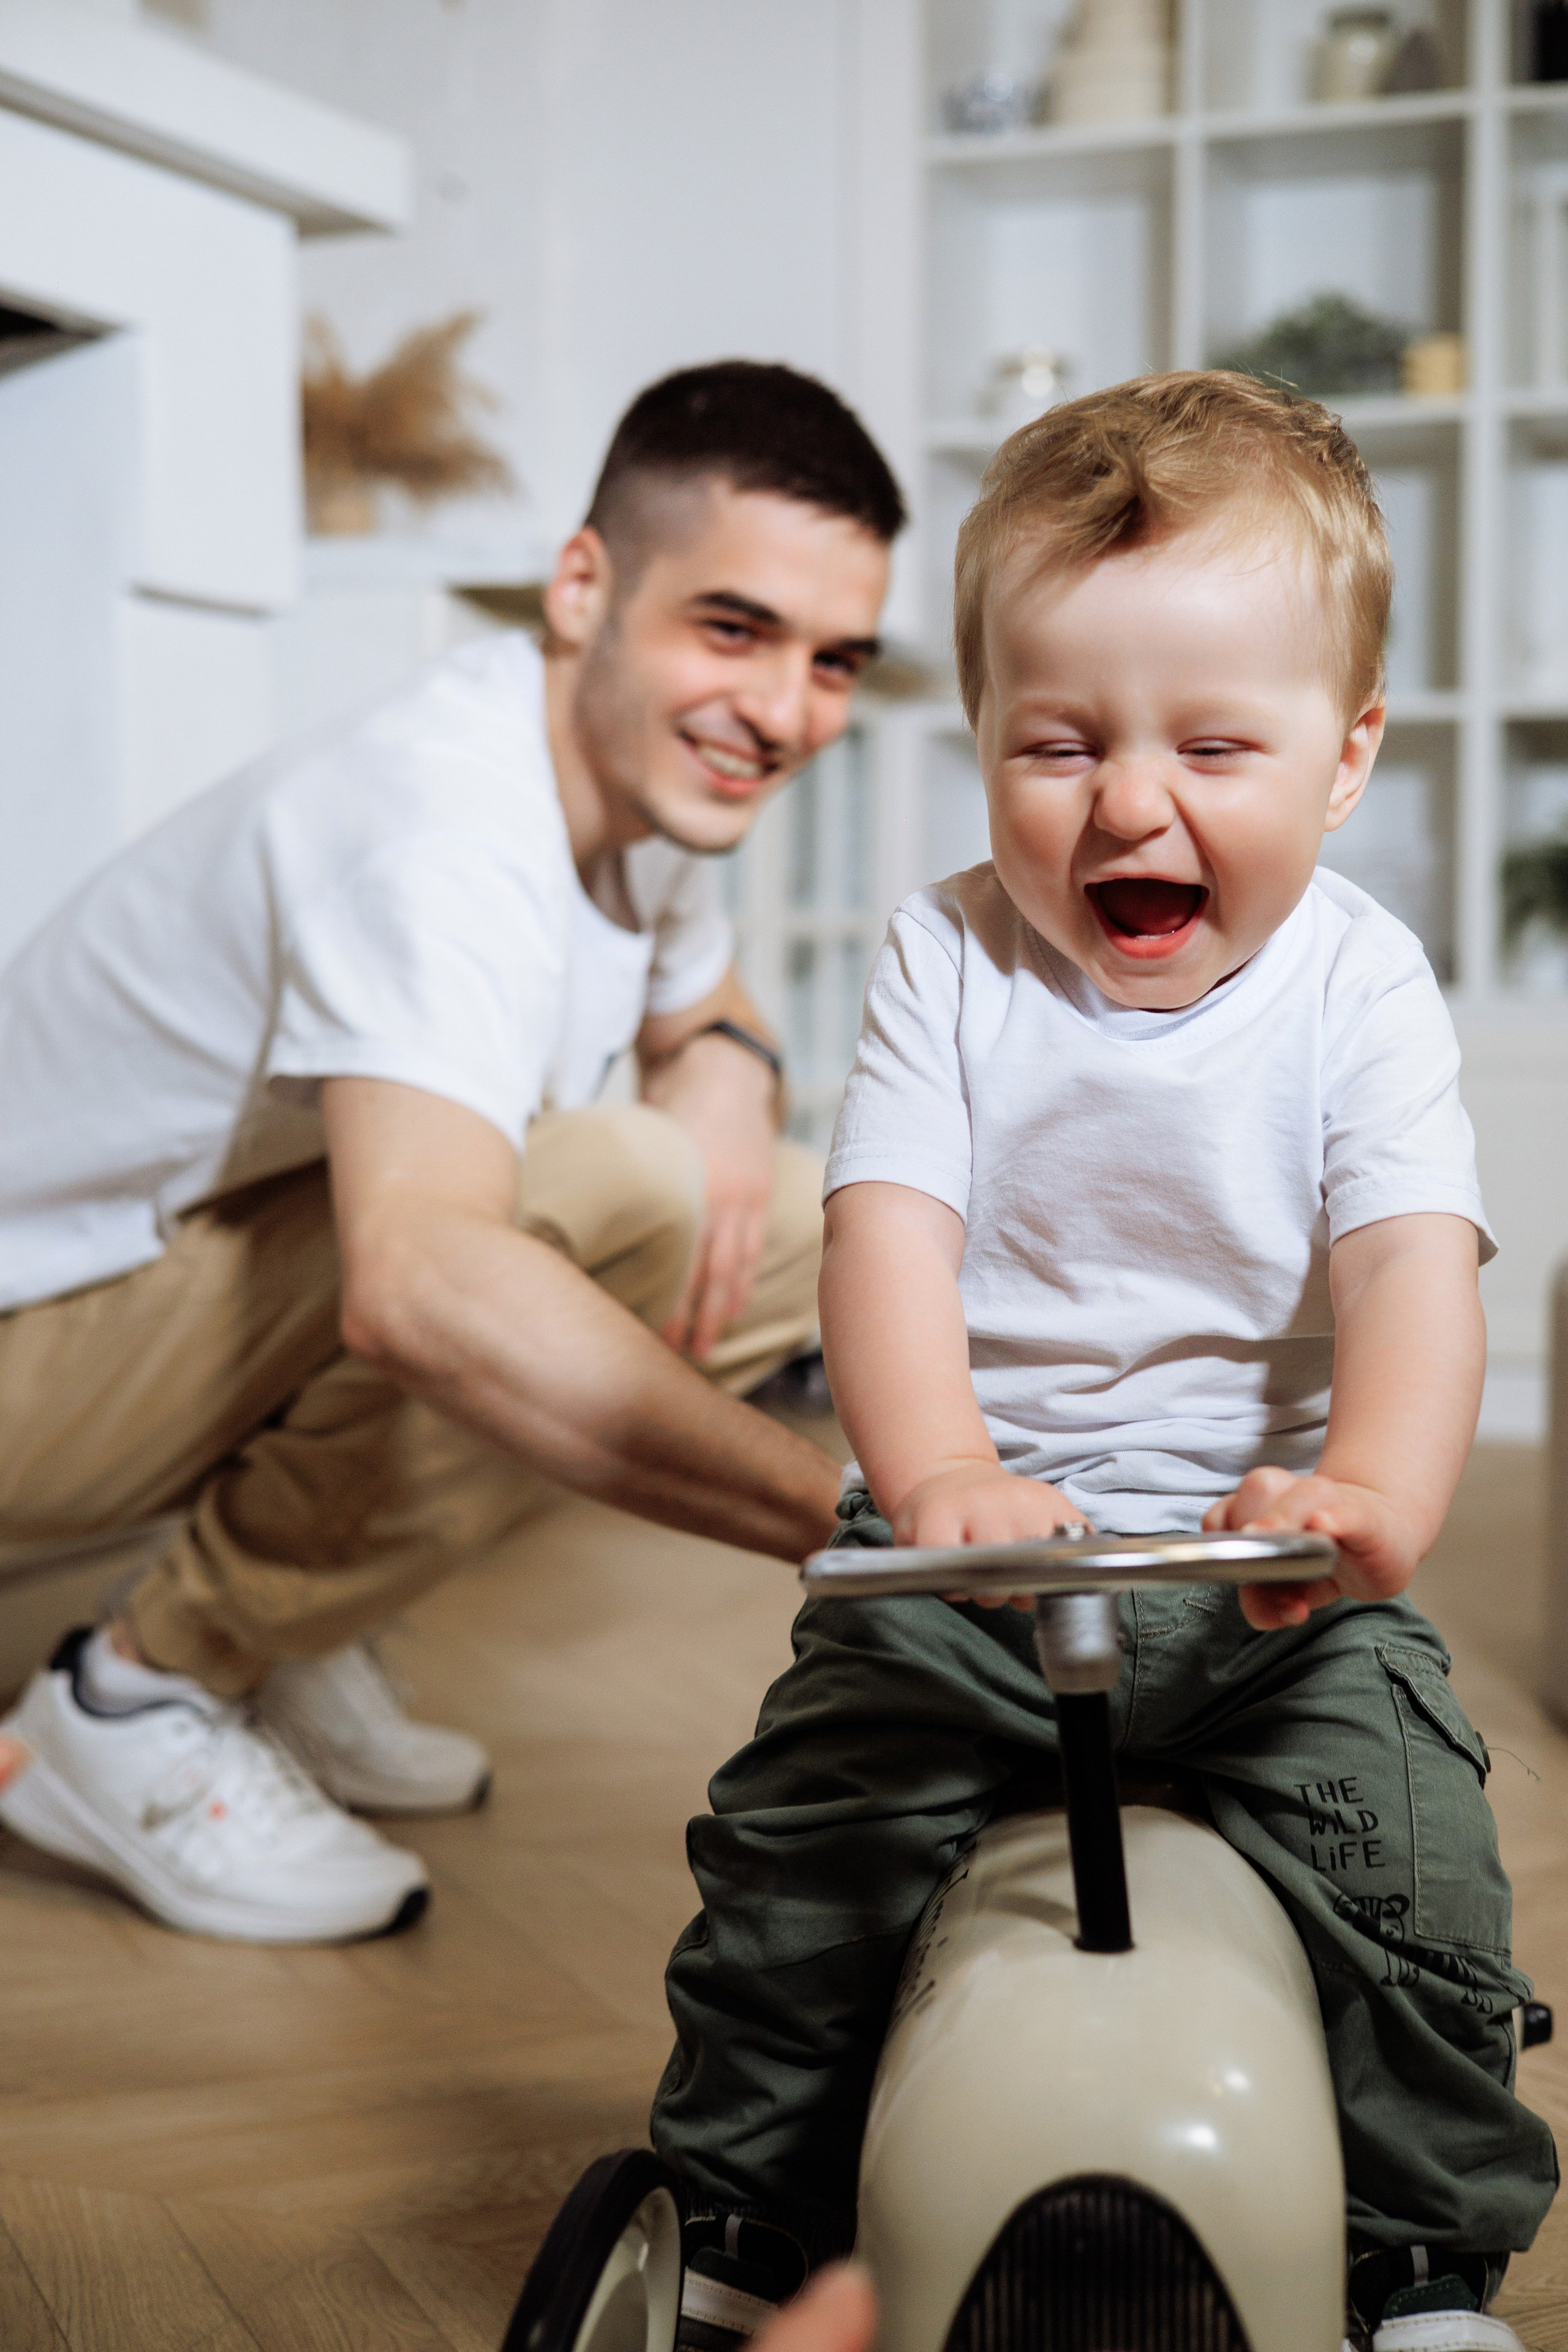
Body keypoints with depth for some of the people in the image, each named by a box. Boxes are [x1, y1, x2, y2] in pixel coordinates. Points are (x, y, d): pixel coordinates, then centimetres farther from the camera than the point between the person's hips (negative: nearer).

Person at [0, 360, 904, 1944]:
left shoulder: (643, 762, -1)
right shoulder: (448, 843, -31)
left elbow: (700, 1003, 20)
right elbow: (417, 1283, -48)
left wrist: (723, 1071, -7)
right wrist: (844, 1512, -55)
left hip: (230, 1314, 9)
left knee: (798, 1231, -2)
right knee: (616, 1199, -31)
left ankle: (286, 1648, 6)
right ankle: (143, 1699, -14)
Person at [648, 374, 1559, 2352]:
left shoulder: (1355, 983, -5)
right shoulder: (949, 961, -3)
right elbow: (889, 1229, -15)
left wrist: (1371, 1492, -39)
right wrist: (937, 1473, -35)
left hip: (1263, 1552, 0)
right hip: (979, 1545, 1)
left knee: (1409, 1870, -15)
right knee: (800, 1842, -10)